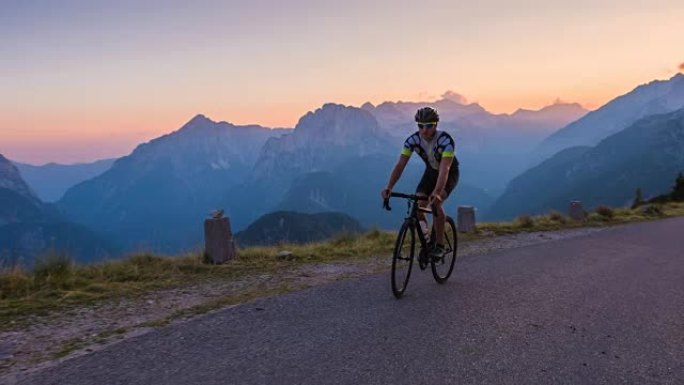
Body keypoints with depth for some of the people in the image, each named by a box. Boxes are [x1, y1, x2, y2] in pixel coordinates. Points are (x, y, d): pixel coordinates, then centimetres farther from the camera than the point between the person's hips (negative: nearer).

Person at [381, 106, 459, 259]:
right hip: (431, 171, 4)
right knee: (418, 204, -17)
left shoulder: (445, 140, -34)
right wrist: (389, 187, -43)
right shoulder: (412, 140, -23)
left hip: (450, 173, -4)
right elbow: (400, 165, -29)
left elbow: (445, 169, -44)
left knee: (436, 203, -28)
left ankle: (439, 245, -13)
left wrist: (437, 192, -58)